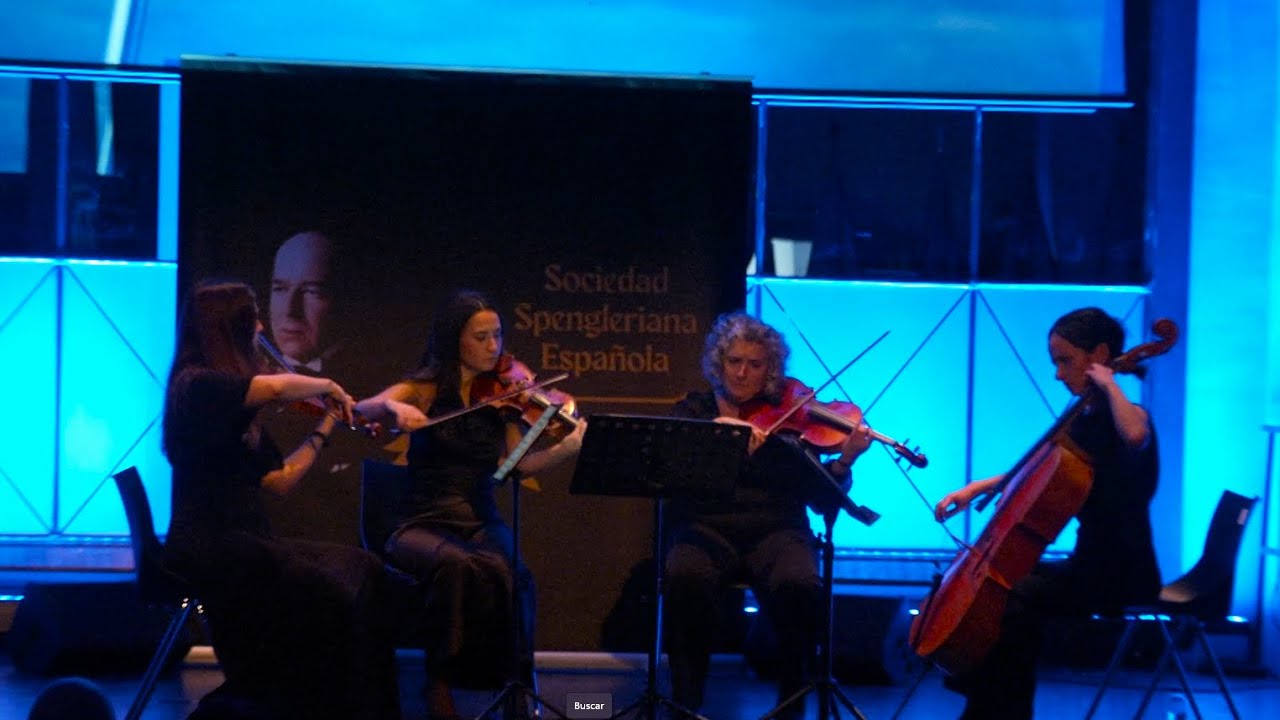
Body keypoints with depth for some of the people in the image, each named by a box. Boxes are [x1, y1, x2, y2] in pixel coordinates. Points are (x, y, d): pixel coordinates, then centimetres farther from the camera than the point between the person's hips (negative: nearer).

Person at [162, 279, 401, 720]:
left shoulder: (237, 405, 17)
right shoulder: (197, 385, -10)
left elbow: (279, 480, 16)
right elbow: (276, 387, -28)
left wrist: (325, 427, 12)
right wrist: (328, 386, -8)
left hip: (242, 542, 9)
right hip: (208, 549, -9)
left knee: (362, 572, -7)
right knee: (328, 594, -22)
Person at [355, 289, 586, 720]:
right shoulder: (422, 390, 3)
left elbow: (520, 464, -3)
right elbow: (359, 411, -13)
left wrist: (568, 449, -21)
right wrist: (392, 408, -35)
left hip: (483, 524, 2)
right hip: (424, 524, -2)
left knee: (503, 571, -34)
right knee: (457, 564, -36)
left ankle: (510, 680, -19)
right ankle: (440, 683, -22)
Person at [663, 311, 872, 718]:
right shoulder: (694, 410, 14)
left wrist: (844, 463, -14)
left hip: (775, 530, 0)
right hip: (706, 527, 0)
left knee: (800, 586, -33)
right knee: (685, 578, -36)